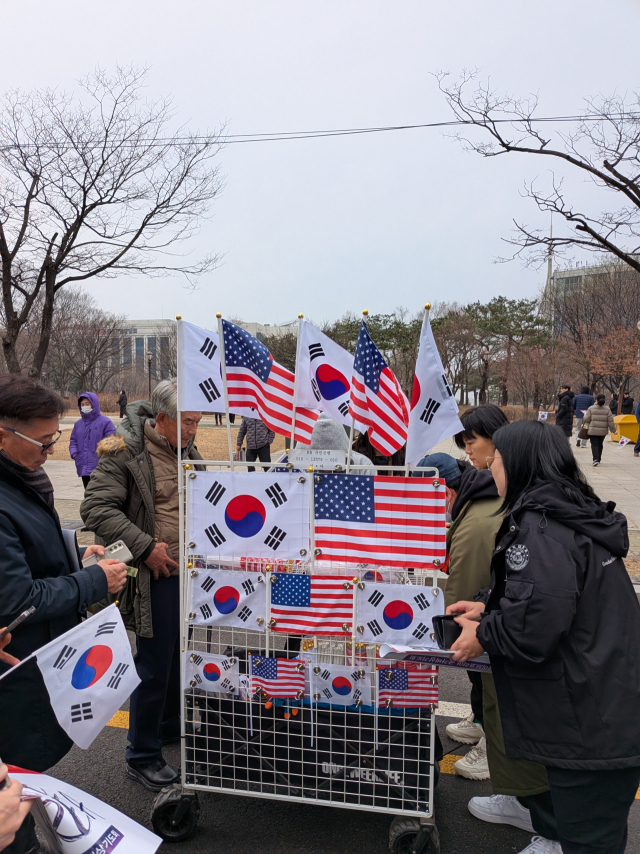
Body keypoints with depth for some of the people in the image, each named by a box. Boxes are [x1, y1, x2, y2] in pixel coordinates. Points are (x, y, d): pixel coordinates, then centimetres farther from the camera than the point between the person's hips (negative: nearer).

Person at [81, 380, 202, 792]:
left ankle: (171, 724, 43)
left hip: (191, 573, 7)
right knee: (154, 666, 1)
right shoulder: (125, 452, -13)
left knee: (181, 655, 21)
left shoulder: (188, 452, 10)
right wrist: (145, 546, -22)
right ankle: (143, 756, 19)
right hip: (156, 577, -7)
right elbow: (96, 507, -18)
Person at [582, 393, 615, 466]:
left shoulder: (591, 408, -5)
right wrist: (613, 430, 8)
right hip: (603, 431, 3)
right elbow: (611, 422, -1)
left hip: (593, 431, -3)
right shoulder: (607, 410, 1)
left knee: (594, 445, -1)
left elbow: (586, 419, -4)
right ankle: (598, 459, 29)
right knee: (600, 445, 18)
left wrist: (584, 424, 17)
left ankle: (595, 459, -18)